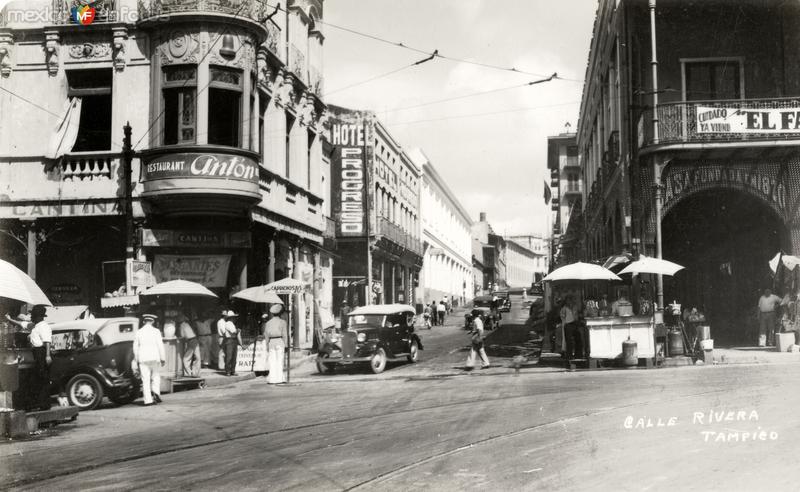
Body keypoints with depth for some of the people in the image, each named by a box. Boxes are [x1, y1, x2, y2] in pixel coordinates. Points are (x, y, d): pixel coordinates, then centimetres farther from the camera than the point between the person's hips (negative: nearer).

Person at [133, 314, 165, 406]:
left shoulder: (139, 332, 6)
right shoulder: (156, 331, -1)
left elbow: (135, 347, 8)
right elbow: (160, 345, -4)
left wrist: (137, 360, 14)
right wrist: (163, 358, 2)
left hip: (143, 359, 2)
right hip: (154, 358, -2)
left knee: (145, 380, 1)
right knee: (156, 377, 11)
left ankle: (148, 400, -3)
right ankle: (156, 392, -11)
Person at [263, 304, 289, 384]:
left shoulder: (268, 323, 7)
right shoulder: (282, 322, -1)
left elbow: (266, 335, 6)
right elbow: (285, 335, -4)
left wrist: (267, 346, 10)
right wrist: (286, 346, -2)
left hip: (271, 342, 3)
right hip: (280, 342, -3)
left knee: (272, 362, 5)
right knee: (280, 361, -2)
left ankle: (272, 379, 2)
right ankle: (279, 378, -4)